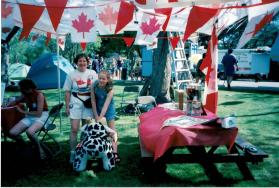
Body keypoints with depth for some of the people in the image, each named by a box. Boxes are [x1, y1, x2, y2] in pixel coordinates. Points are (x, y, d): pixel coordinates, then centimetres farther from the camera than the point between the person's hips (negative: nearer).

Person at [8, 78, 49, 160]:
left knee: (29, 131, -37)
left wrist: (23, 111, -12)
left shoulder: (39, 95, -16)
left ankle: (40, 150, -11)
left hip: (41, 117, -7)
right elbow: (15, 102, 25)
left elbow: (39, 114, -21)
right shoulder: (25, 95, 4)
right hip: (30, 117, 7)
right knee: (12, 133, -14)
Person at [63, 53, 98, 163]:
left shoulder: (92, 74, 2)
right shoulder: (71, 75, 0)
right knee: (74, 129, -5)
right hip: (75, 103, -1)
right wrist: (67, 106, -2)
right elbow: (67, 92, 3)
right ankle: (73, 152, 5)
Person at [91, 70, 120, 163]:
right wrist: (96, 116, -15)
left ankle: (115, 152, -4)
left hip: (108, 109, -3)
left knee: (112, 129, -3)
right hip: (98, 108, 3)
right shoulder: (94, 86, -21)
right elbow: (93, 101, -14)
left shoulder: (110, 90, -29)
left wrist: (100, 118, -39)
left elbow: (106, 105, -33)